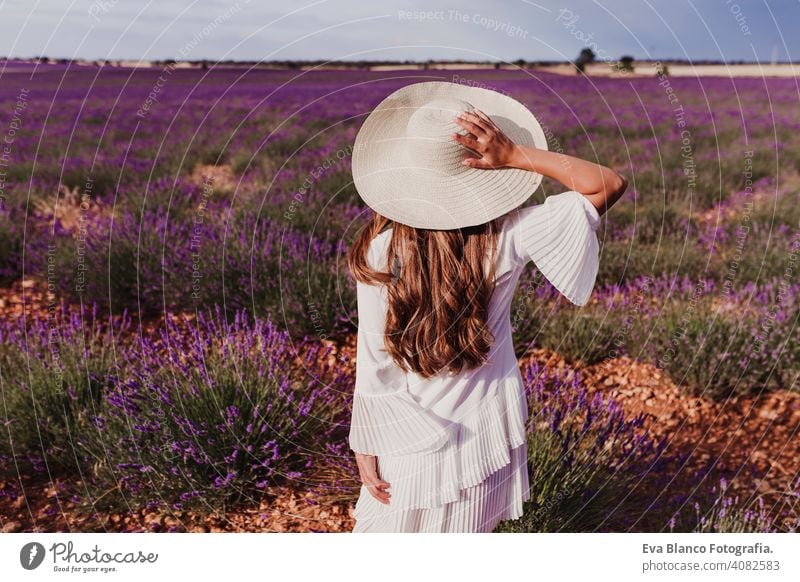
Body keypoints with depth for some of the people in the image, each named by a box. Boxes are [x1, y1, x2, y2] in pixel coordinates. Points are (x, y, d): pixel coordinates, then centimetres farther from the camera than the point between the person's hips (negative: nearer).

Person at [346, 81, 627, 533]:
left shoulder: (382, 252, -19)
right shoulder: (506, 236, -16)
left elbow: (374, 364, -13)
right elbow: (611, 184, -7)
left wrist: (365, 449, -1)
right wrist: (517, 156, -18)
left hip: (409, 437, -2)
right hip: (485, 432, 2)